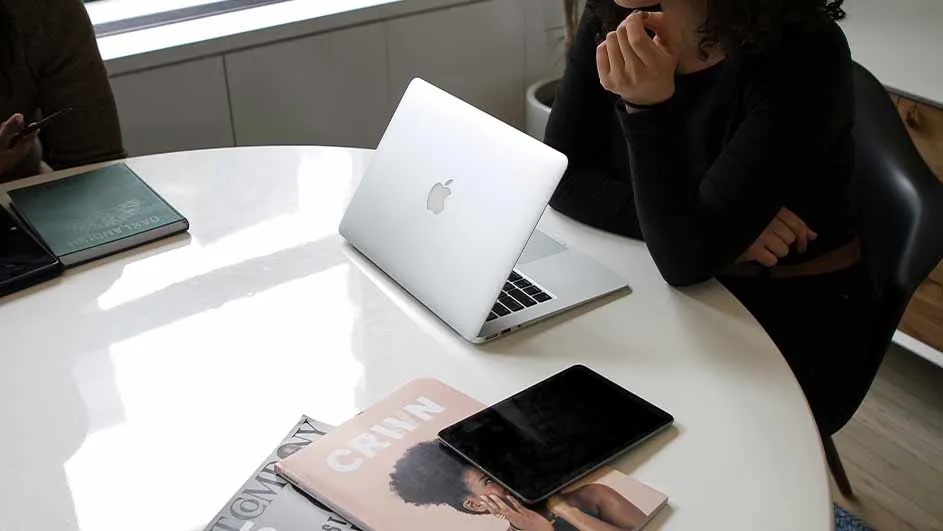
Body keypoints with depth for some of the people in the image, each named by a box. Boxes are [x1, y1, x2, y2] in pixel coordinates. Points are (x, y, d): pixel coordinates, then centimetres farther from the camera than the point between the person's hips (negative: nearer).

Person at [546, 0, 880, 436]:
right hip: (664, 299, 5)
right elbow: (562, 174, -10)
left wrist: (648, 107, -39)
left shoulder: (804, 55, -23)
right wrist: (717, 227, -21)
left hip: (794, 323, -4)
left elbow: (688, 256, -26)